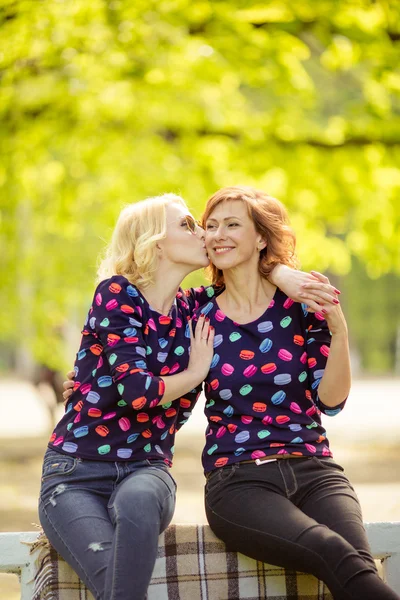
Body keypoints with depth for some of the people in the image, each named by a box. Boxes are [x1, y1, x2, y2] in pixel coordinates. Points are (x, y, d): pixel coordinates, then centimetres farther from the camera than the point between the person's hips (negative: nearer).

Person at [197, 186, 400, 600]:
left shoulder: (301, 305, 7)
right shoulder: (200, 316, 8)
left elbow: (331, 400, -2)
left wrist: (339, 331, -15)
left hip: (312, 469, 1)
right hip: (237, 479, -1)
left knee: (359, 564, -32)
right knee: (338, 557, -31)